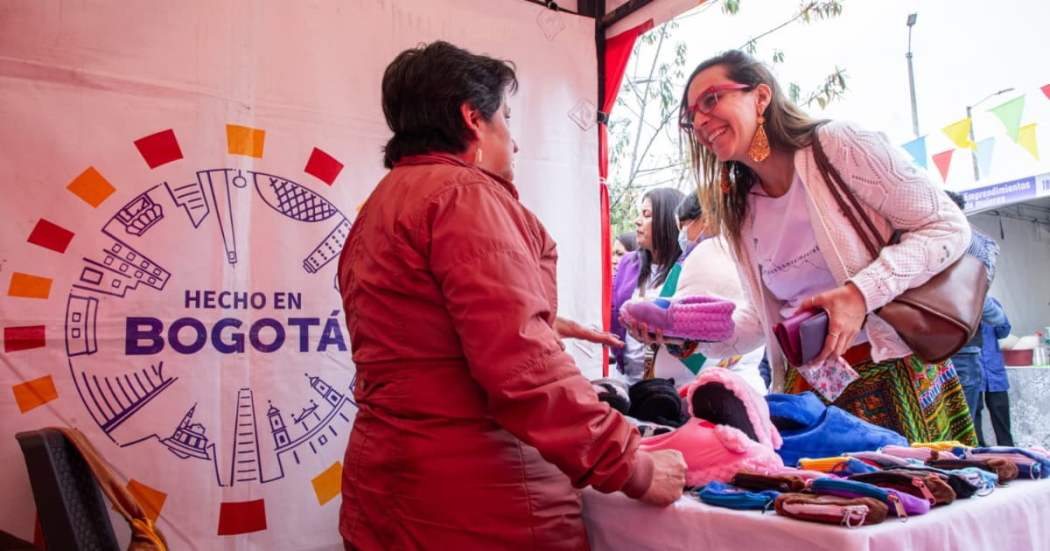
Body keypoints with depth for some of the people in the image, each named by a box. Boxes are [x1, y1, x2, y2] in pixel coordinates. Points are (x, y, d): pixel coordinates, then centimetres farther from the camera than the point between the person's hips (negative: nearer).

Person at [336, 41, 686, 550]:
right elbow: (519, 364, -26)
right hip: (476, 503, -9)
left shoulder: (379, 208, 15)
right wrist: (632, 467, -19)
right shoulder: (462, 192, -16)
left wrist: (541, 326, 20)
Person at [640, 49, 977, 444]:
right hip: (808, 389, 4)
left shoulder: (837, 145, -7)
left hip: (897, 374, -4)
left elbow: (948, 227, -8)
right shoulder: (739, 212, 9)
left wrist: (862, 293, -22)